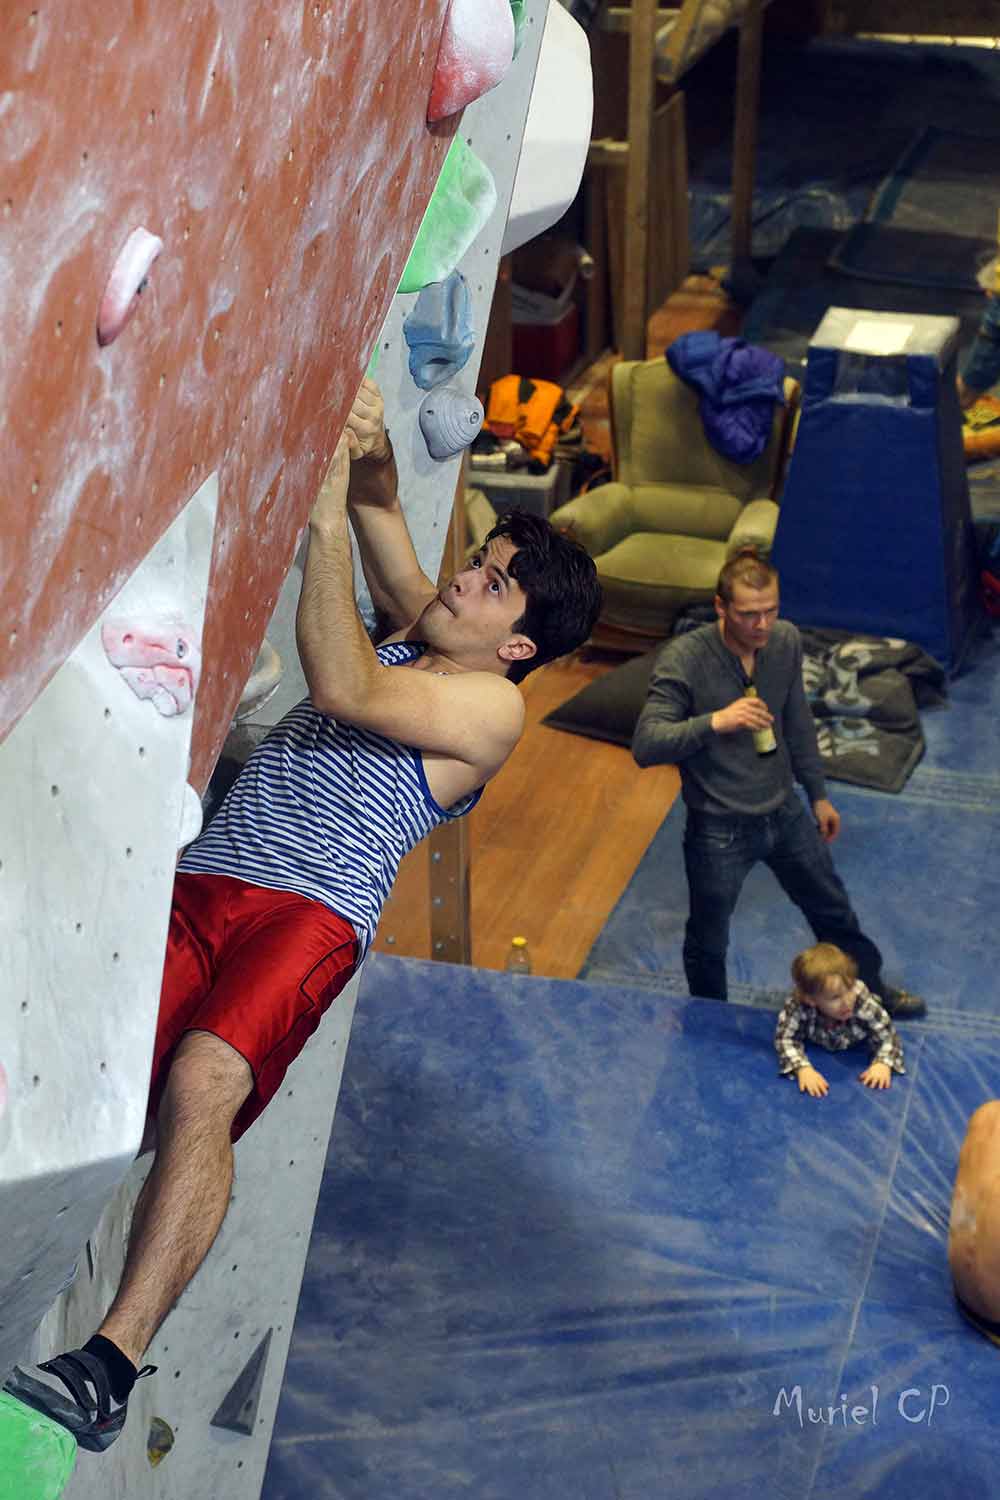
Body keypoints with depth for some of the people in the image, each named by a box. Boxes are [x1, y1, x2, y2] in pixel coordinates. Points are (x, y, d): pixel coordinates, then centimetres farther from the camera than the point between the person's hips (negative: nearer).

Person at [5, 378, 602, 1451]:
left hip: (311, 912, -7)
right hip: (200, 883, 7)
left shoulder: (492, 704, 3)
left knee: (201, 1081, -33)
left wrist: (325, 515, -9)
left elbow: (341, 688, -10)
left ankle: (113, 1364, -35)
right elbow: (382, 520, 29)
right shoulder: (412, 634, 25)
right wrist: (369, 450, 7)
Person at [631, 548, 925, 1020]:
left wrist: (818, 794, 16)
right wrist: (715, 721, -42)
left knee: (833, 911, 25)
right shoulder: (682, 659, -26)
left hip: (785, 813, 5)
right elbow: (645, 745, -30)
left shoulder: (786, 641, -8)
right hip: (720, 831, -5)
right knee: (708, 943, 16)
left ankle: (871, 991, 52)